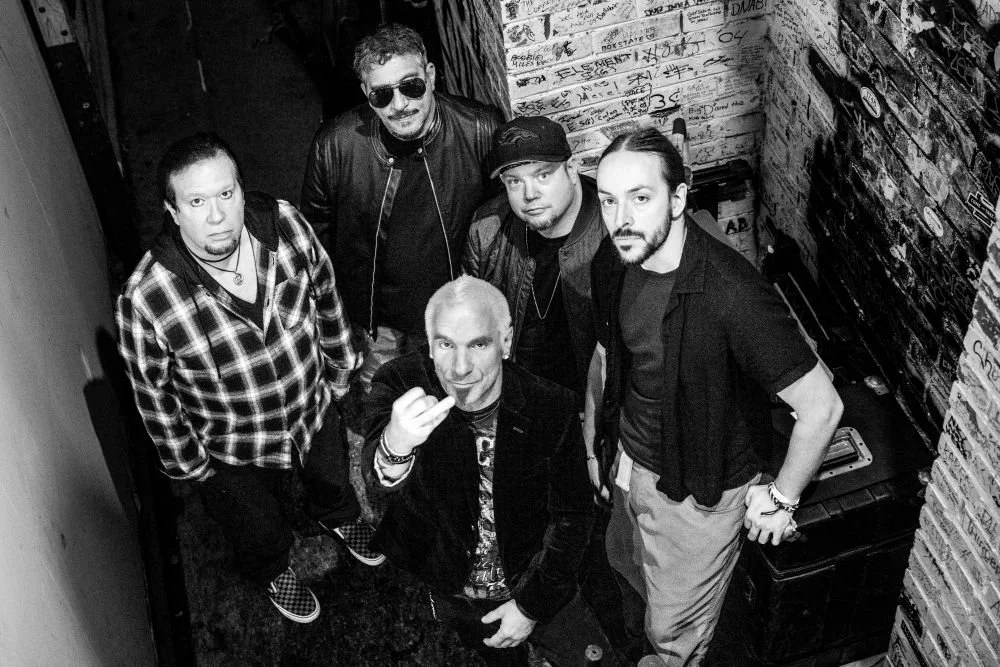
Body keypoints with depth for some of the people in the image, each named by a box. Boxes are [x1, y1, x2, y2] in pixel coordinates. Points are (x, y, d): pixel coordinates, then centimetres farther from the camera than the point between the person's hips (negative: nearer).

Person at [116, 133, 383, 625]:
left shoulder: (284, 224, -26)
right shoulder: (145, 299, -35)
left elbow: (325, 296, -5)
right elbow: (153, 393, -17)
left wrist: (341, 368, 7)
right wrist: (186, 463, -5)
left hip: (315, 407, 3)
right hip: (235, 452, -3)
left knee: (333, 479, 35)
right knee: (257, 530, 28)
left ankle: (336, 517, 72)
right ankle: (271, 570, 65)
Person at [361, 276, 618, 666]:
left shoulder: (551, 407, -20)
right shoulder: (400, 386, -22)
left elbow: (572, 516, -9)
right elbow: (379, 479, -39)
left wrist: (532, 605, -10)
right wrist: (394, 448, -62)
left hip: (535, 589, 0)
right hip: (450, 595, 0)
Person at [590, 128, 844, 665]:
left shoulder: (733, 295, -36)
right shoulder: (613, 261, -13)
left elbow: (821, 409, -28)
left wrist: (779, 499, -15)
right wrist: (602, 435, 15)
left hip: (698, 494, -6)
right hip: (629, 461, 7)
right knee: (625, 562, 32)